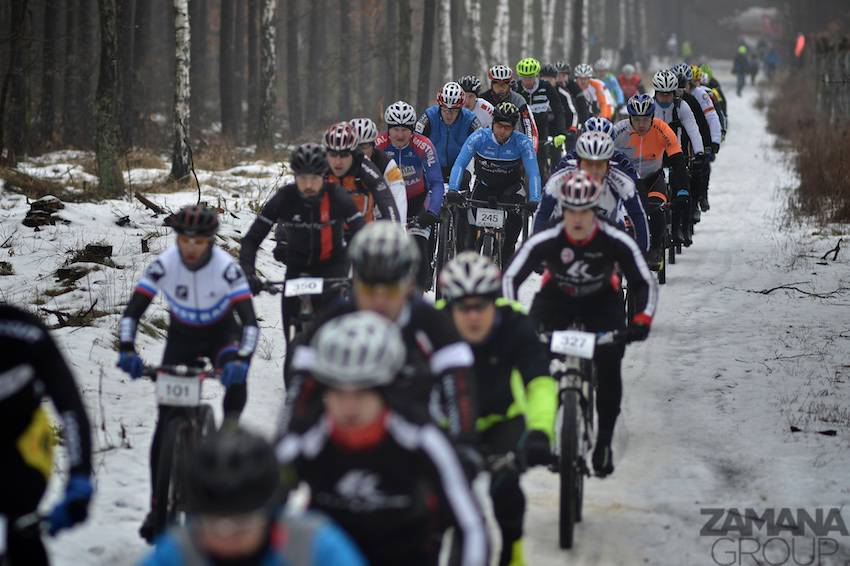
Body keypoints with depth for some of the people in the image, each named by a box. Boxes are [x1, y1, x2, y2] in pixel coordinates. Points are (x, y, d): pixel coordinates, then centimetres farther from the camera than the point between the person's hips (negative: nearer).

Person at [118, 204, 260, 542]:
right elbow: (133, 311, -25)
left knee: (235, 372, -36)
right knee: (165, 424, -6)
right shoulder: (164, 264, -25)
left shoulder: (226, 267, -29)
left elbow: (249, 320, -34)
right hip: (182, 336, 1)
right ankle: (158, 506, 2)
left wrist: (242, 359, -50)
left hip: (221, 332, -1)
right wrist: (127, 350, -41)